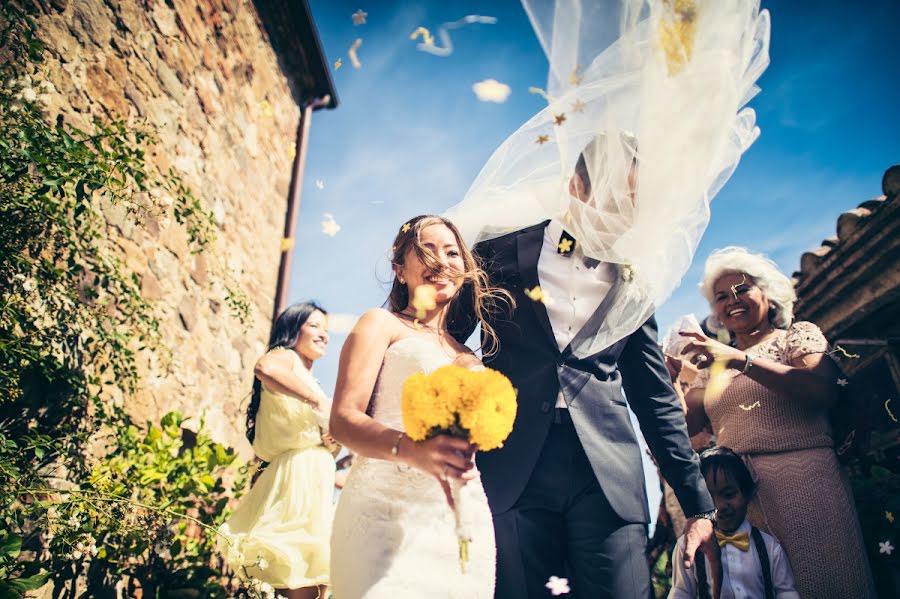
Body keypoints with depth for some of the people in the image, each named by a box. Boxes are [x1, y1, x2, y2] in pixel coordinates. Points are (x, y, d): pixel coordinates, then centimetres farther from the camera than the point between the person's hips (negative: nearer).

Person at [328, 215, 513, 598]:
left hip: (464, 522, 5)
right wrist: (411, 449, -27)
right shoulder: (381, 324, 5)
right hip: (389, 515, -5)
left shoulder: (466, 353, 21)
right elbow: (343, 420, -9)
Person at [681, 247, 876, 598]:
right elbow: (688, 422, 7)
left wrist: (740, 360, -19)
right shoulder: (714, 365, 18)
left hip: (802, 480, -3)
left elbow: (823, 388, -13)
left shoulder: (797, 335, 8)